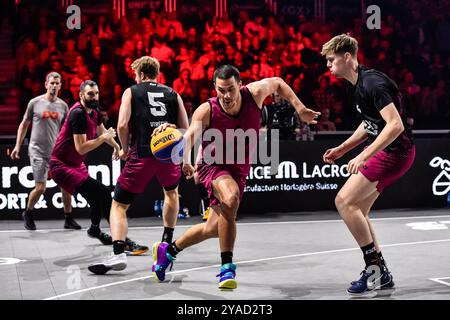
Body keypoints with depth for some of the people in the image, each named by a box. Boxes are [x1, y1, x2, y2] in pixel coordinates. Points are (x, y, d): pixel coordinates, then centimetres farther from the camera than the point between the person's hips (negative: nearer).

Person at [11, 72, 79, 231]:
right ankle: (28, 214, 18)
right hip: (38, 151, -3)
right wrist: (17, 146, 4)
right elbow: (24, 124, 8)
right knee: (40, 187, -8)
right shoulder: (35, 102, 0)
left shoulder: (63, 106, 7)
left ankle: (68, 219, 14)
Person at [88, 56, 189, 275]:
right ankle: (167, 242, 39)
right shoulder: (172, 94, 15)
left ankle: (118, 253, -16)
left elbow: (122, 125, -7)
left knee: (119, 205, 4)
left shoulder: (131, 92, 7)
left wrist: (125, 149, 8)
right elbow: (185, 128, 7)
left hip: (141, 156, -3)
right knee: (171, 192, 34)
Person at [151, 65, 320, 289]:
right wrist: (186, 160, -57)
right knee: (230, 199, -37)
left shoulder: (254, 93, -16)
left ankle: (168, 250, 36)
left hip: (239, 170, 4)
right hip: (213, 165, -4)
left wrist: (300, 108, 0)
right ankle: (226, 266, -25)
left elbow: (277, 83, 4)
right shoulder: (207, 111, -23)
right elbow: (190, 136, -36)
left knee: (213, 229, 10)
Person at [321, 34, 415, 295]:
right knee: (357, 211, 9)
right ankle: (382, 275, 16)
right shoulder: (355, 85, 11)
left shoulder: (373, 83, -20)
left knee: (344, 200, -16)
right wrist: (342, 149, 18)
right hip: (384, 151, 10)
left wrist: (364, 155, -30)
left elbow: (396, 125, -28)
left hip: (396, 150, -10)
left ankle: (375, 266, -8)